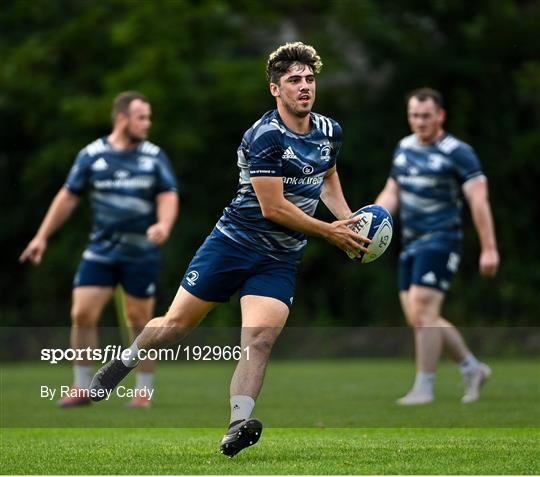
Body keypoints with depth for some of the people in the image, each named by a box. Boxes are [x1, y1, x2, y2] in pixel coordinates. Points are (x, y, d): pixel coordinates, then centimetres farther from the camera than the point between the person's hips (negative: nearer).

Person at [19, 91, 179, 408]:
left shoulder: (154, 156, 1)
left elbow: (169, 195, -1)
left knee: (140, 320, 2)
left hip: (142, 253, -1)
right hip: (100, 249, 1)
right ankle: (82, 388, 7)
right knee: (82, 314, -7)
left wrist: (164, 224, -23)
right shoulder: (92, 155, 1)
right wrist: (42, 236, 7)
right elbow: (69, 197, 8)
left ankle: (145, 391, 15)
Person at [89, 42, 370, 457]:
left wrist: (349, 222, 10)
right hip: (236, 242, -4)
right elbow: (273, 208, -20)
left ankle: (238, 427, -26)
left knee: (260, 339, -17)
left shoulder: (330, 132, 6)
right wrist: (329, 233, -13)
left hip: (281, 260, 4)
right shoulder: (266, 136, -18)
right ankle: (124, 362, 31)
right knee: (176, 324, 3)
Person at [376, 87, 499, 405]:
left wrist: (489, 248, -19)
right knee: (418, 318, 6)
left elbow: (479, 200, -13)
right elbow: (391, 194, 21)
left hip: (441, 240, -8)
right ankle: (473, 369, 21)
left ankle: (424, 388, -8)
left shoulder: (457, 152, -9)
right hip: (411, 243, 8)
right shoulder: (404, 148, 14)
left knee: (423, 312, -15)